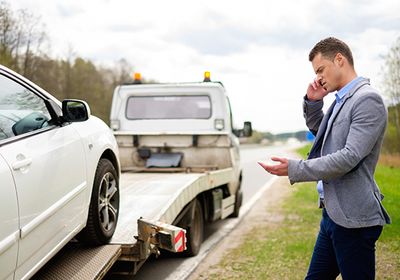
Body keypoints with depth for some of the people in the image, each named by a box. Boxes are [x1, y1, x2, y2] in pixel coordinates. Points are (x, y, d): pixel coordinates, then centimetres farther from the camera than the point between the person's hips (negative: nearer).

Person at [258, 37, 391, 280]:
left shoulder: (367, 100, -14)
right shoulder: (341, 101, 13)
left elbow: (349, 157, -22)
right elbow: (320, 133, 31)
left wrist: (294, 169, -18)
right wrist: (313, 103, 12)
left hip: (353, 217, -9)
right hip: (333, 212, 9)